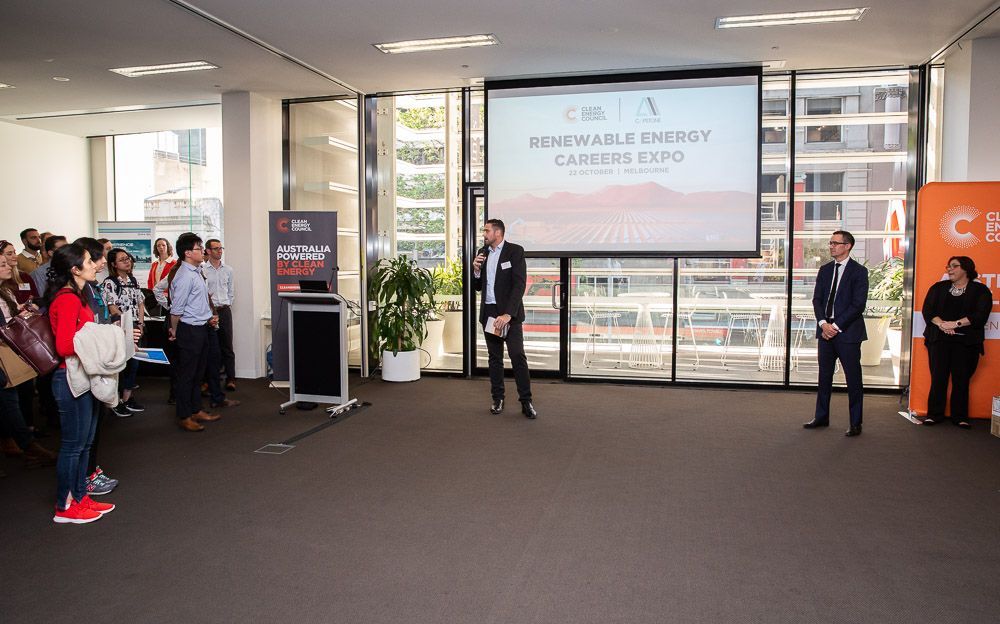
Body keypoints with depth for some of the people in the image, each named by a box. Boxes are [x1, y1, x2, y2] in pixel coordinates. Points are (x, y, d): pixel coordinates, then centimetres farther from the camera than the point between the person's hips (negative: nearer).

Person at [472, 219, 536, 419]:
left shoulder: (515, 251, -7)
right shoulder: (482, 253, 11)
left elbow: (519, 284, -16)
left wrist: (507, 314, -24)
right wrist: (476, 270, -6)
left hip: (509, 312, -5)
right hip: (488, 312, 5)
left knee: (518, 356, -10)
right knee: (494, 357, 10)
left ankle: (526, 401, -4)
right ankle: (497, 398, 18)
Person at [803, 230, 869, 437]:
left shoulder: (858, 271, -5)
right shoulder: (825, 270, 12)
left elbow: (858, 305, -11)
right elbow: (817, 299, 8)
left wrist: (836, 326, -14)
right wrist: (823, 323, -7)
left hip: (848, 332, -5)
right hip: (826, 330, 5)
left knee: (853, 378, 2)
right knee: (824, 376, 12)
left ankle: (856, 423, 11)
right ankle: (821, 417, 23)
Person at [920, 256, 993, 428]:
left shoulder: (980, 290, 6)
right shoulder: (939, 287, 14)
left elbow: (980, 315, -7)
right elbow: (927, 310, 4)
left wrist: (955, 324, -16)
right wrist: (941, 323, -13)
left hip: (966, 342, -2)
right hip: (939, 339, 2)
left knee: (961, 379, 0)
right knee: (938, 377, -2)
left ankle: (960, 417, 9)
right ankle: (934, 414, 4)